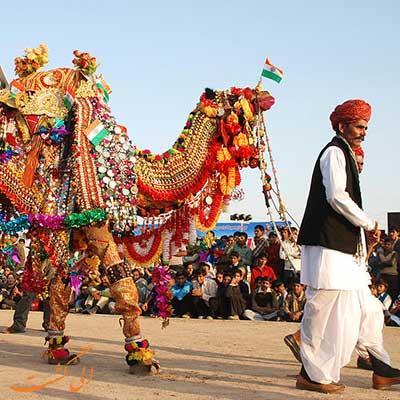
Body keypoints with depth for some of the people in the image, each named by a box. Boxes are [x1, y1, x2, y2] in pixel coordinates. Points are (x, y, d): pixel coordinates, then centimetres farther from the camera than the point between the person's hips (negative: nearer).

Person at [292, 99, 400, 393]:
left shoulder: (346, 155, 22)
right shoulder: (335, 152, -8)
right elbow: (336, 196, -21)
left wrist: (361, 244, 18)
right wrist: (369, 224, -10)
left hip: (346, 248, 11)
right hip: (328, 246, -11)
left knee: (366, 310, 13)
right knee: (325, 311, -5)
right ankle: (314, 375, 4)